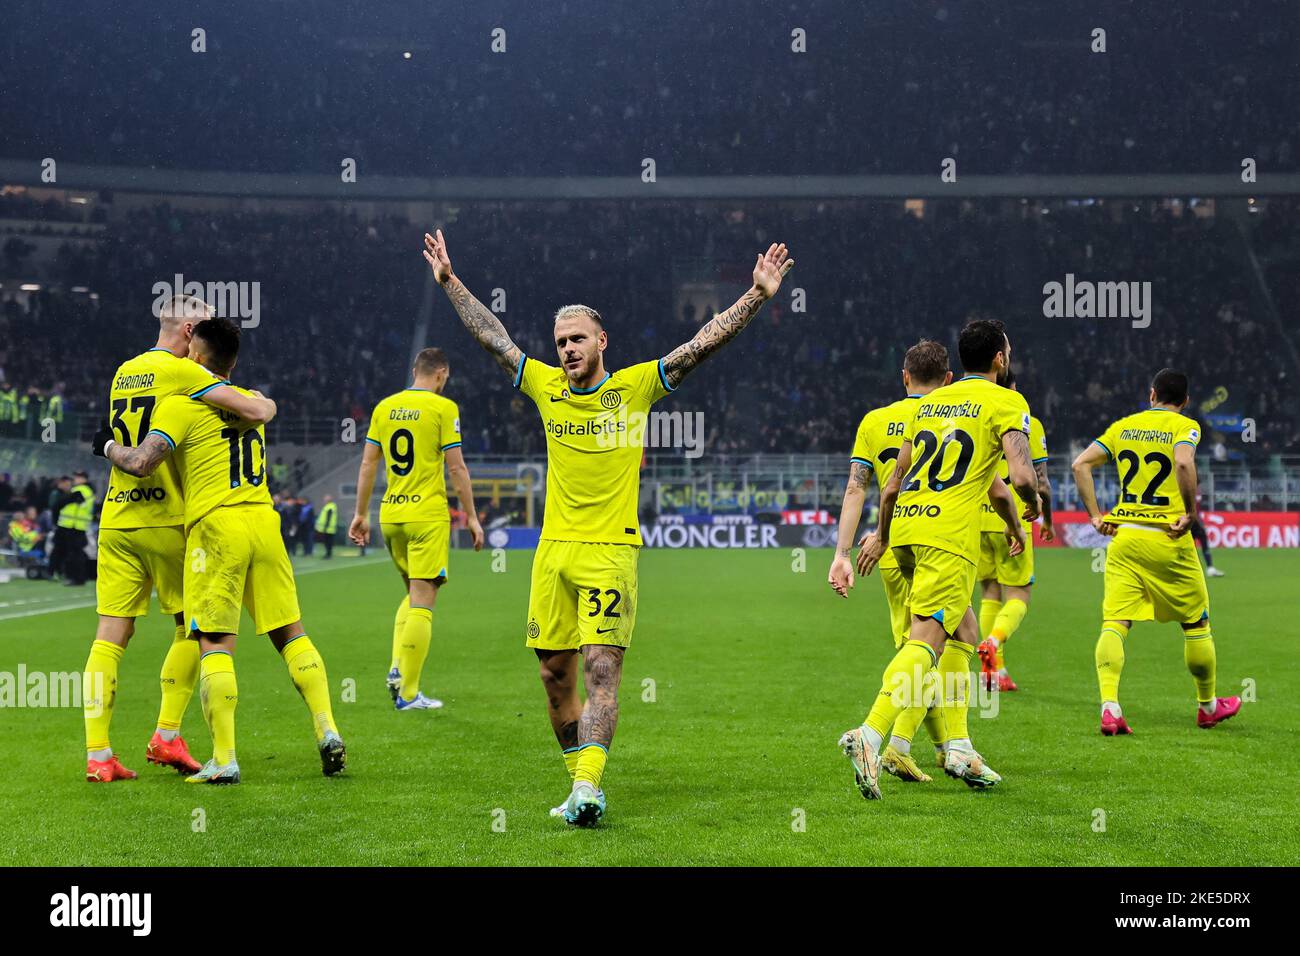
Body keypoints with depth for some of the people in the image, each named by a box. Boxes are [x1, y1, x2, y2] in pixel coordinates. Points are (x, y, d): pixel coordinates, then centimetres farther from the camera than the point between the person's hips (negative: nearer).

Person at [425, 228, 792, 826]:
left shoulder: (635, 386, 0)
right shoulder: (546, 386, 9)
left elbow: (703, 343, -3)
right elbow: (492, 337, 16)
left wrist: (757, 295, -10)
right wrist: (450, 281, 17)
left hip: (611, 552, -4)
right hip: (553, 551, 4)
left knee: (601, 668, -14)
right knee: (555, 676, 6)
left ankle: (587, 788, -20)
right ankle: (582, 787, 18)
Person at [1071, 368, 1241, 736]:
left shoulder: (1123, 426, 12)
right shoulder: (1184, 426, -1)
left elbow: (1081, 464, 4)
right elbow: (1184, 463, -23)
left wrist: (1095, 515, 5)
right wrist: (1190, 513, -13)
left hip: (1123, 536, 3)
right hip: (1168, 539, -3)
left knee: (1113, 624, -2)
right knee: (1196, 623, 14)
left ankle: (1109, 705, -19)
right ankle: (1208, 705, 27)